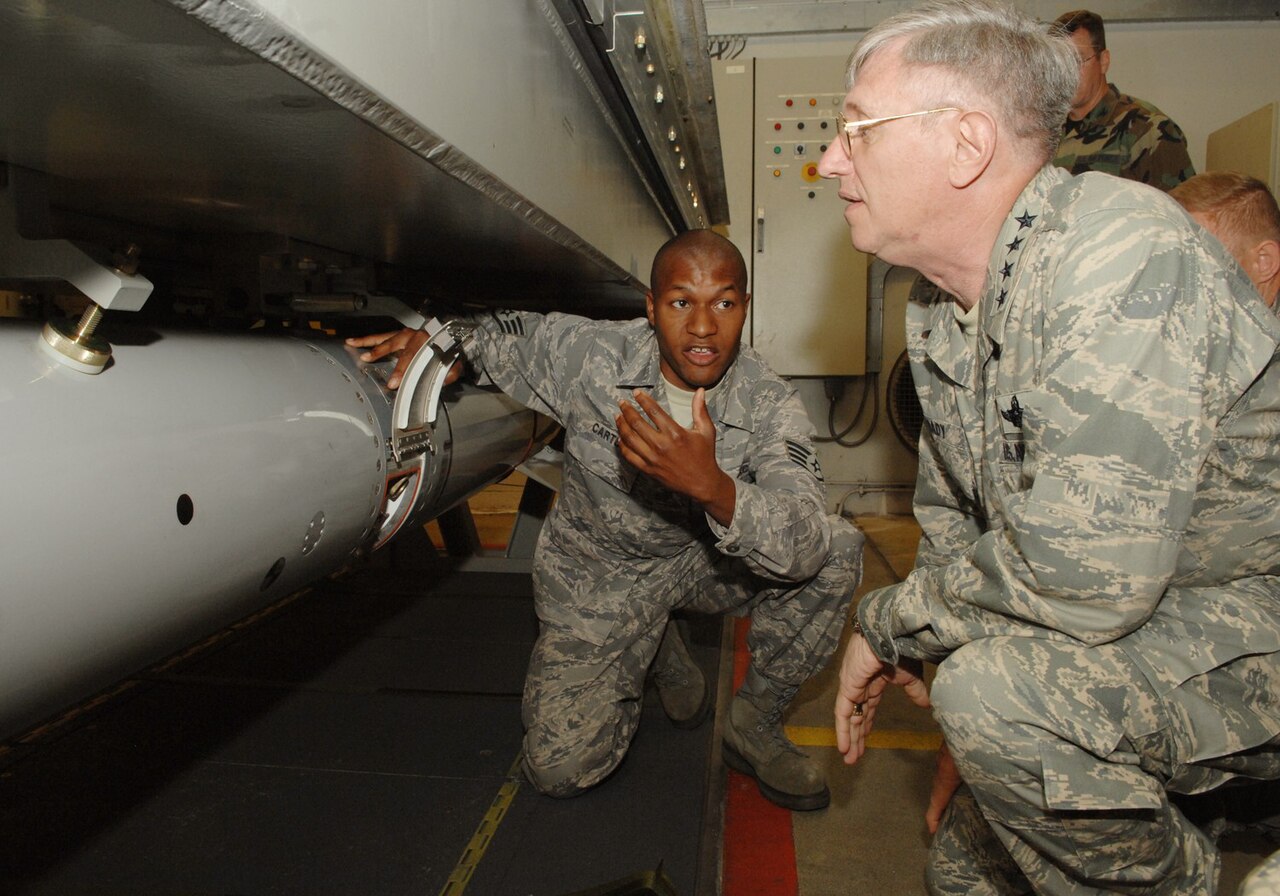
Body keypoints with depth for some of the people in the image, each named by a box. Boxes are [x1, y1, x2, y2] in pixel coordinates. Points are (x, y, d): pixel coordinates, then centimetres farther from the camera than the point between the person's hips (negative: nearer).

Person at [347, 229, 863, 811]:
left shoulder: (771, 407, -20)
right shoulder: (585, 354, -20)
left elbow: (800, 546, -34)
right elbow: (499, 334, 1)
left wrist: (712, 486, -53)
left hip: (703, 561, 1)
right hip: (598, 572, -1)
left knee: (837, 548, -22)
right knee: (560, 768, -11)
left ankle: (754, 724, 0)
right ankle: (658, 649, 20)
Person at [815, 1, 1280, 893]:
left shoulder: (1118, 264, -29)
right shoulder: (942, 312, 2)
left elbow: (1080, 586, -33)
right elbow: (952, 521, 11)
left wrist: (889, 622, -16)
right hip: (1126, 628, 8)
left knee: (997, 689, -32)